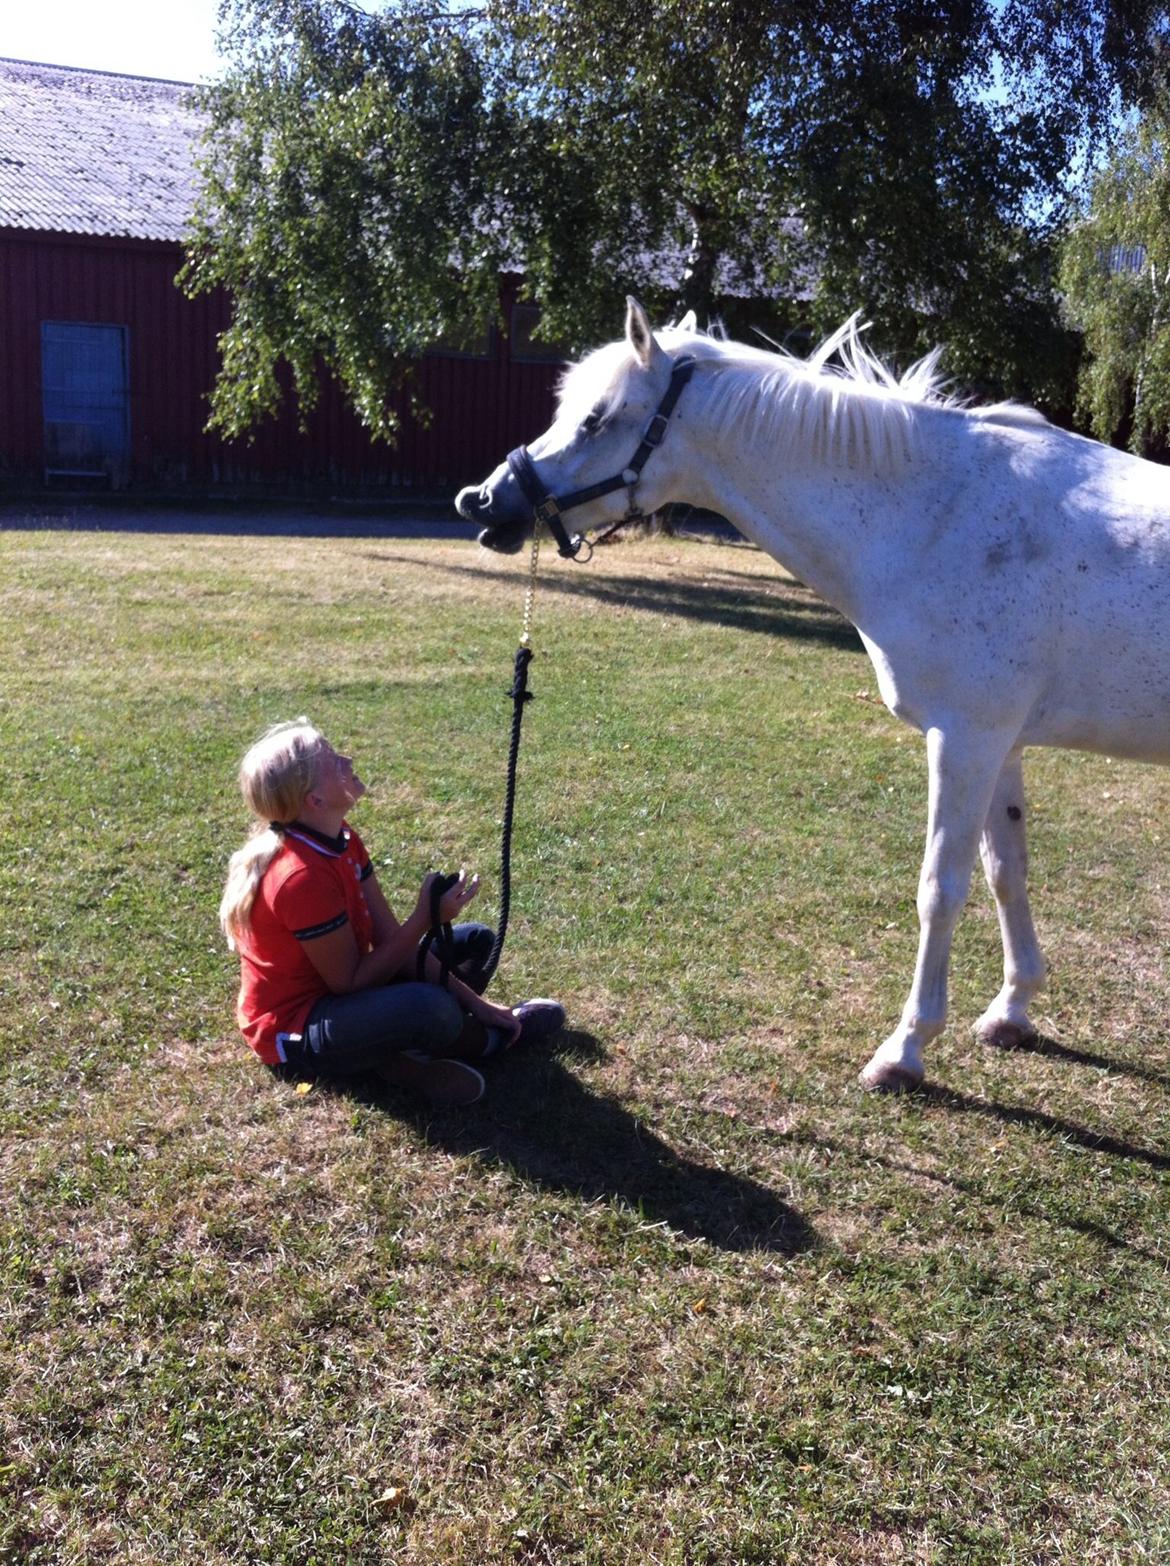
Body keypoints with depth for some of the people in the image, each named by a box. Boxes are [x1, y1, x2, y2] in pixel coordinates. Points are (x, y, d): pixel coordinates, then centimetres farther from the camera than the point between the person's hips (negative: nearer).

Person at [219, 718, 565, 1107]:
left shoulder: (340, 839, -3)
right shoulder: (303, 876, -31)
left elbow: (388, 936, -1)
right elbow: (351, 983, -23)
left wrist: (469, 998, -5)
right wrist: (426, 917, -24)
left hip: (336, 984, 10)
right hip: (295, 1030, -10)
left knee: (476, 940, 16)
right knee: (433, 1010, -37)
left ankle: (408, 1056, -3)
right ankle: (486, 1038, 0)